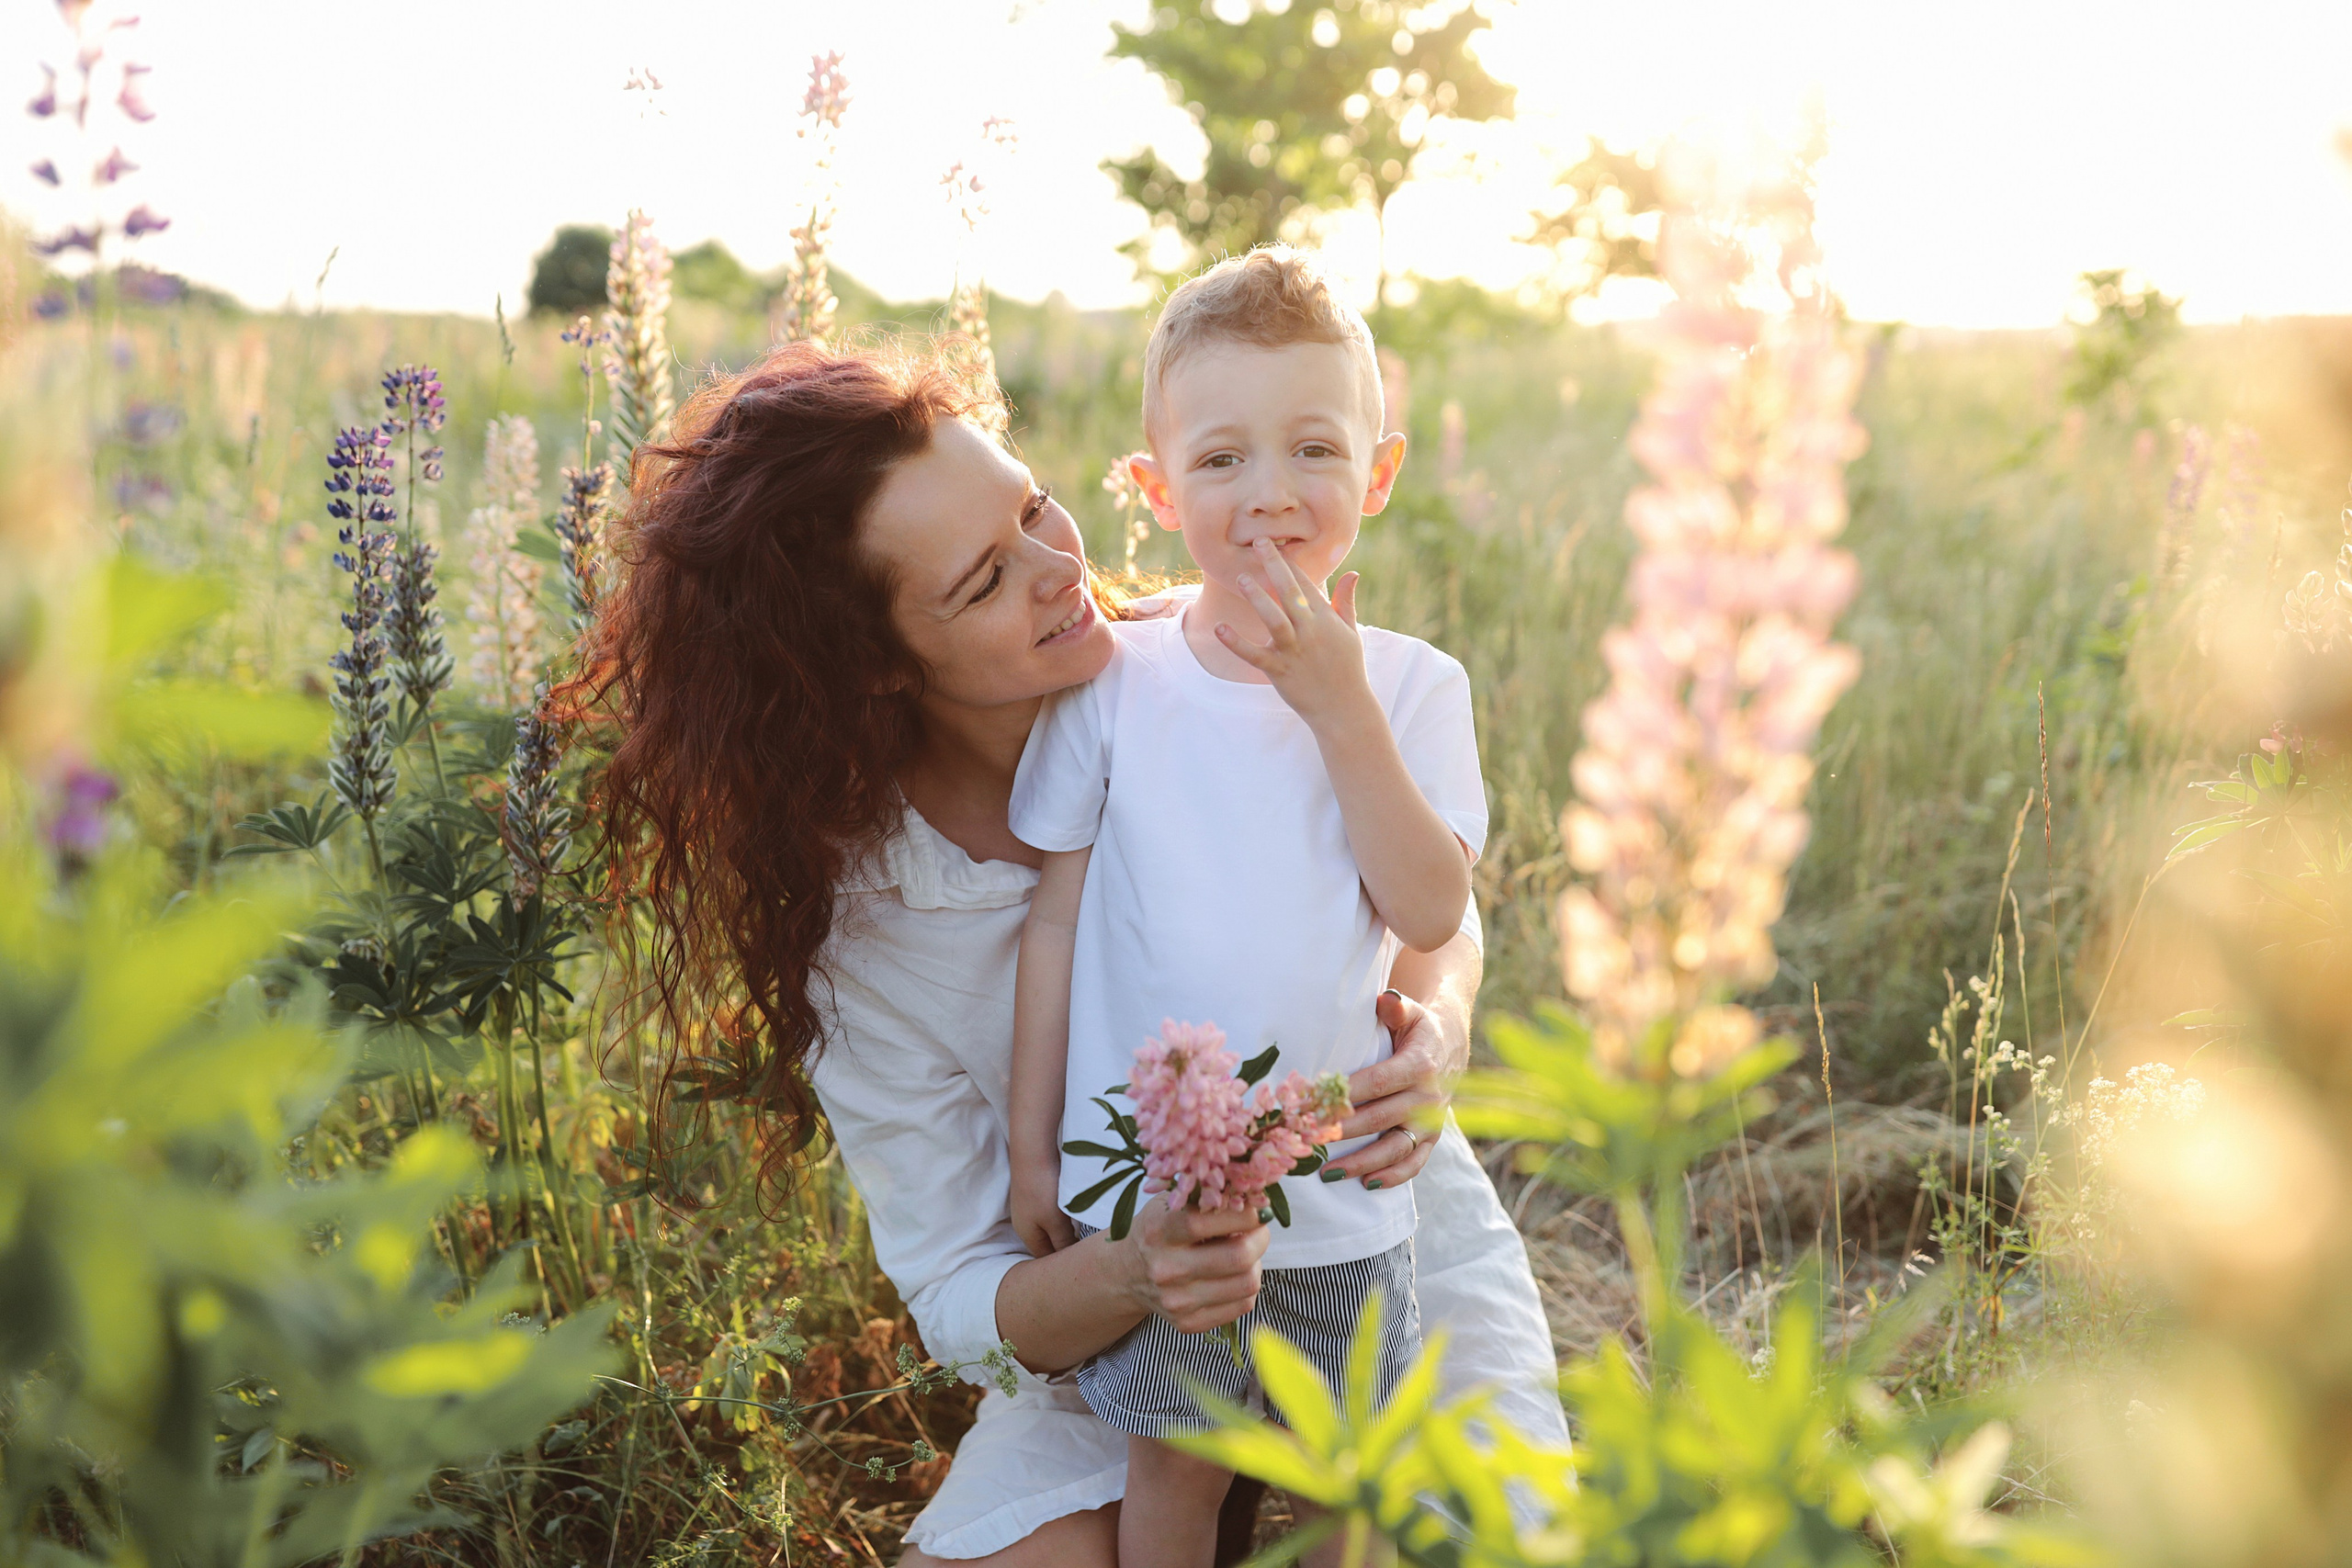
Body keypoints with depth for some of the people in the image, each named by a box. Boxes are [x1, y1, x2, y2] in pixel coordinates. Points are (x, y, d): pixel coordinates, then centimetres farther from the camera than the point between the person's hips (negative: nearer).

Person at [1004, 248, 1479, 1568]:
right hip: (1148, 1183, 0)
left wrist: (1337, 704, -20)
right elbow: (1056, 924, 1)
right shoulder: (1113, 683, -5)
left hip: (1345, 1194, 1)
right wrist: (1035, 1147, 3)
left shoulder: (1412, 686, -4)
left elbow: (1431, 913, -15)